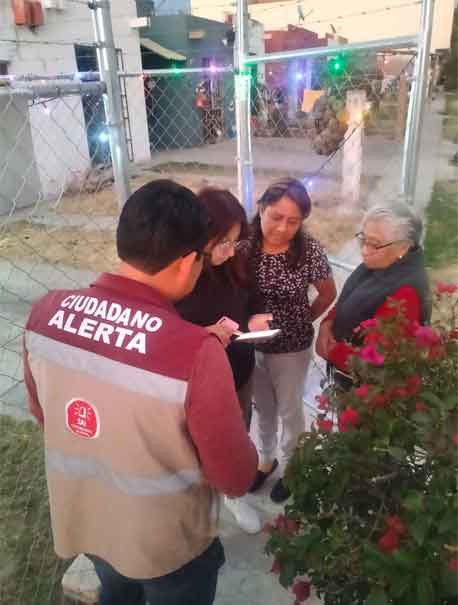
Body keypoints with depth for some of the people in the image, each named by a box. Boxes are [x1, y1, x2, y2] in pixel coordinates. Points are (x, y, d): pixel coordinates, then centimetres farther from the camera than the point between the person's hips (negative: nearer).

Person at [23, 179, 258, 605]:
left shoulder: (44, 314, -18)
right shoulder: (196, 353, -35)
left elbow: (42, 413, 0)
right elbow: (236, 478, -21)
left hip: (78, 523, 4)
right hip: (166, 545, -4)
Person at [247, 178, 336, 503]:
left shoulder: (309, 250, -20)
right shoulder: (245, 245, -16)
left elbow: (328, 294, -4)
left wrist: (301, 320, 1)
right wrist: (247, 320, -21)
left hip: (291, 348, -2)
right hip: (252, 345, 2)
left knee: (290, 411, 20)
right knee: (263, 408, 25)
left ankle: (289, 467, 47)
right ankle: (266, 459, 51)